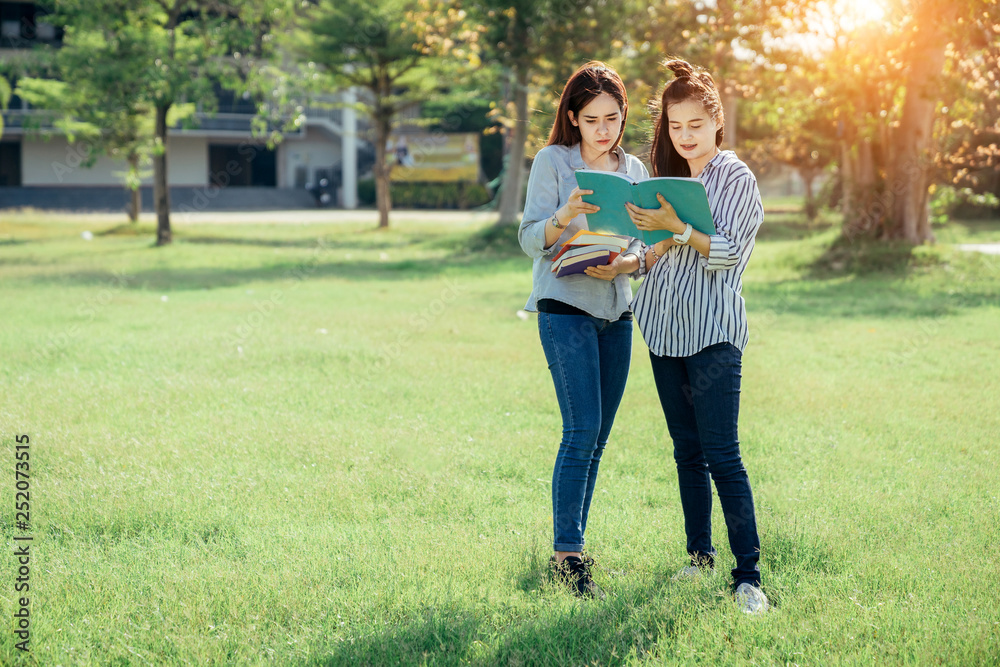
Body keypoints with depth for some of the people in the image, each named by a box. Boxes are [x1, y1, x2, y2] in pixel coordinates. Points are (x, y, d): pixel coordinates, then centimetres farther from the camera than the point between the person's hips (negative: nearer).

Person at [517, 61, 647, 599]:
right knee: (582, 431, -13)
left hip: (616, 312, 5)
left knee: (597, 438, 6)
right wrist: (564, 217, -26)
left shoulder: (634, 170, 13)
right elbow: (530, 240, -6)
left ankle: (571, 549, 14)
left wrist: (624, 263, -11)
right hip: (565, 307, -5)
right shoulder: (553, 161, -1)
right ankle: (567, 554, -9)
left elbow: (644, 246, 11)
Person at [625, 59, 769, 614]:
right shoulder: (666, 178, 17)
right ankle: (700, 556, 21)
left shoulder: (736, 178, -2)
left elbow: (726, 250, -13)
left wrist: (676, 226, -24)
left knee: (722, 456, -11)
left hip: (713, 333, -6)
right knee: (687, 451, 11)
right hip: (665, 329, 6)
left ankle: (748, 575, -9)